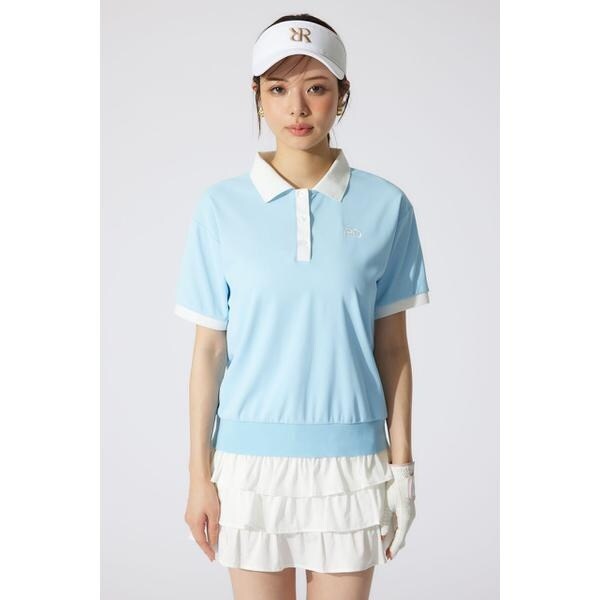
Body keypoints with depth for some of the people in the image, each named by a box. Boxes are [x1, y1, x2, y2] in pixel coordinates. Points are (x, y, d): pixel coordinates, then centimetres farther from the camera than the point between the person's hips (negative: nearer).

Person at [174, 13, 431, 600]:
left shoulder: (385, 205, -2)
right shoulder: (221, 206, -3)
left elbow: (392, 347, 3)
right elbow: (209, 349, 0)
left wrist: (402, 466, 3)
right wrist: (198, 473, 1)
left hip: (350, 459, 0)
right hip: (251, 458, 0)